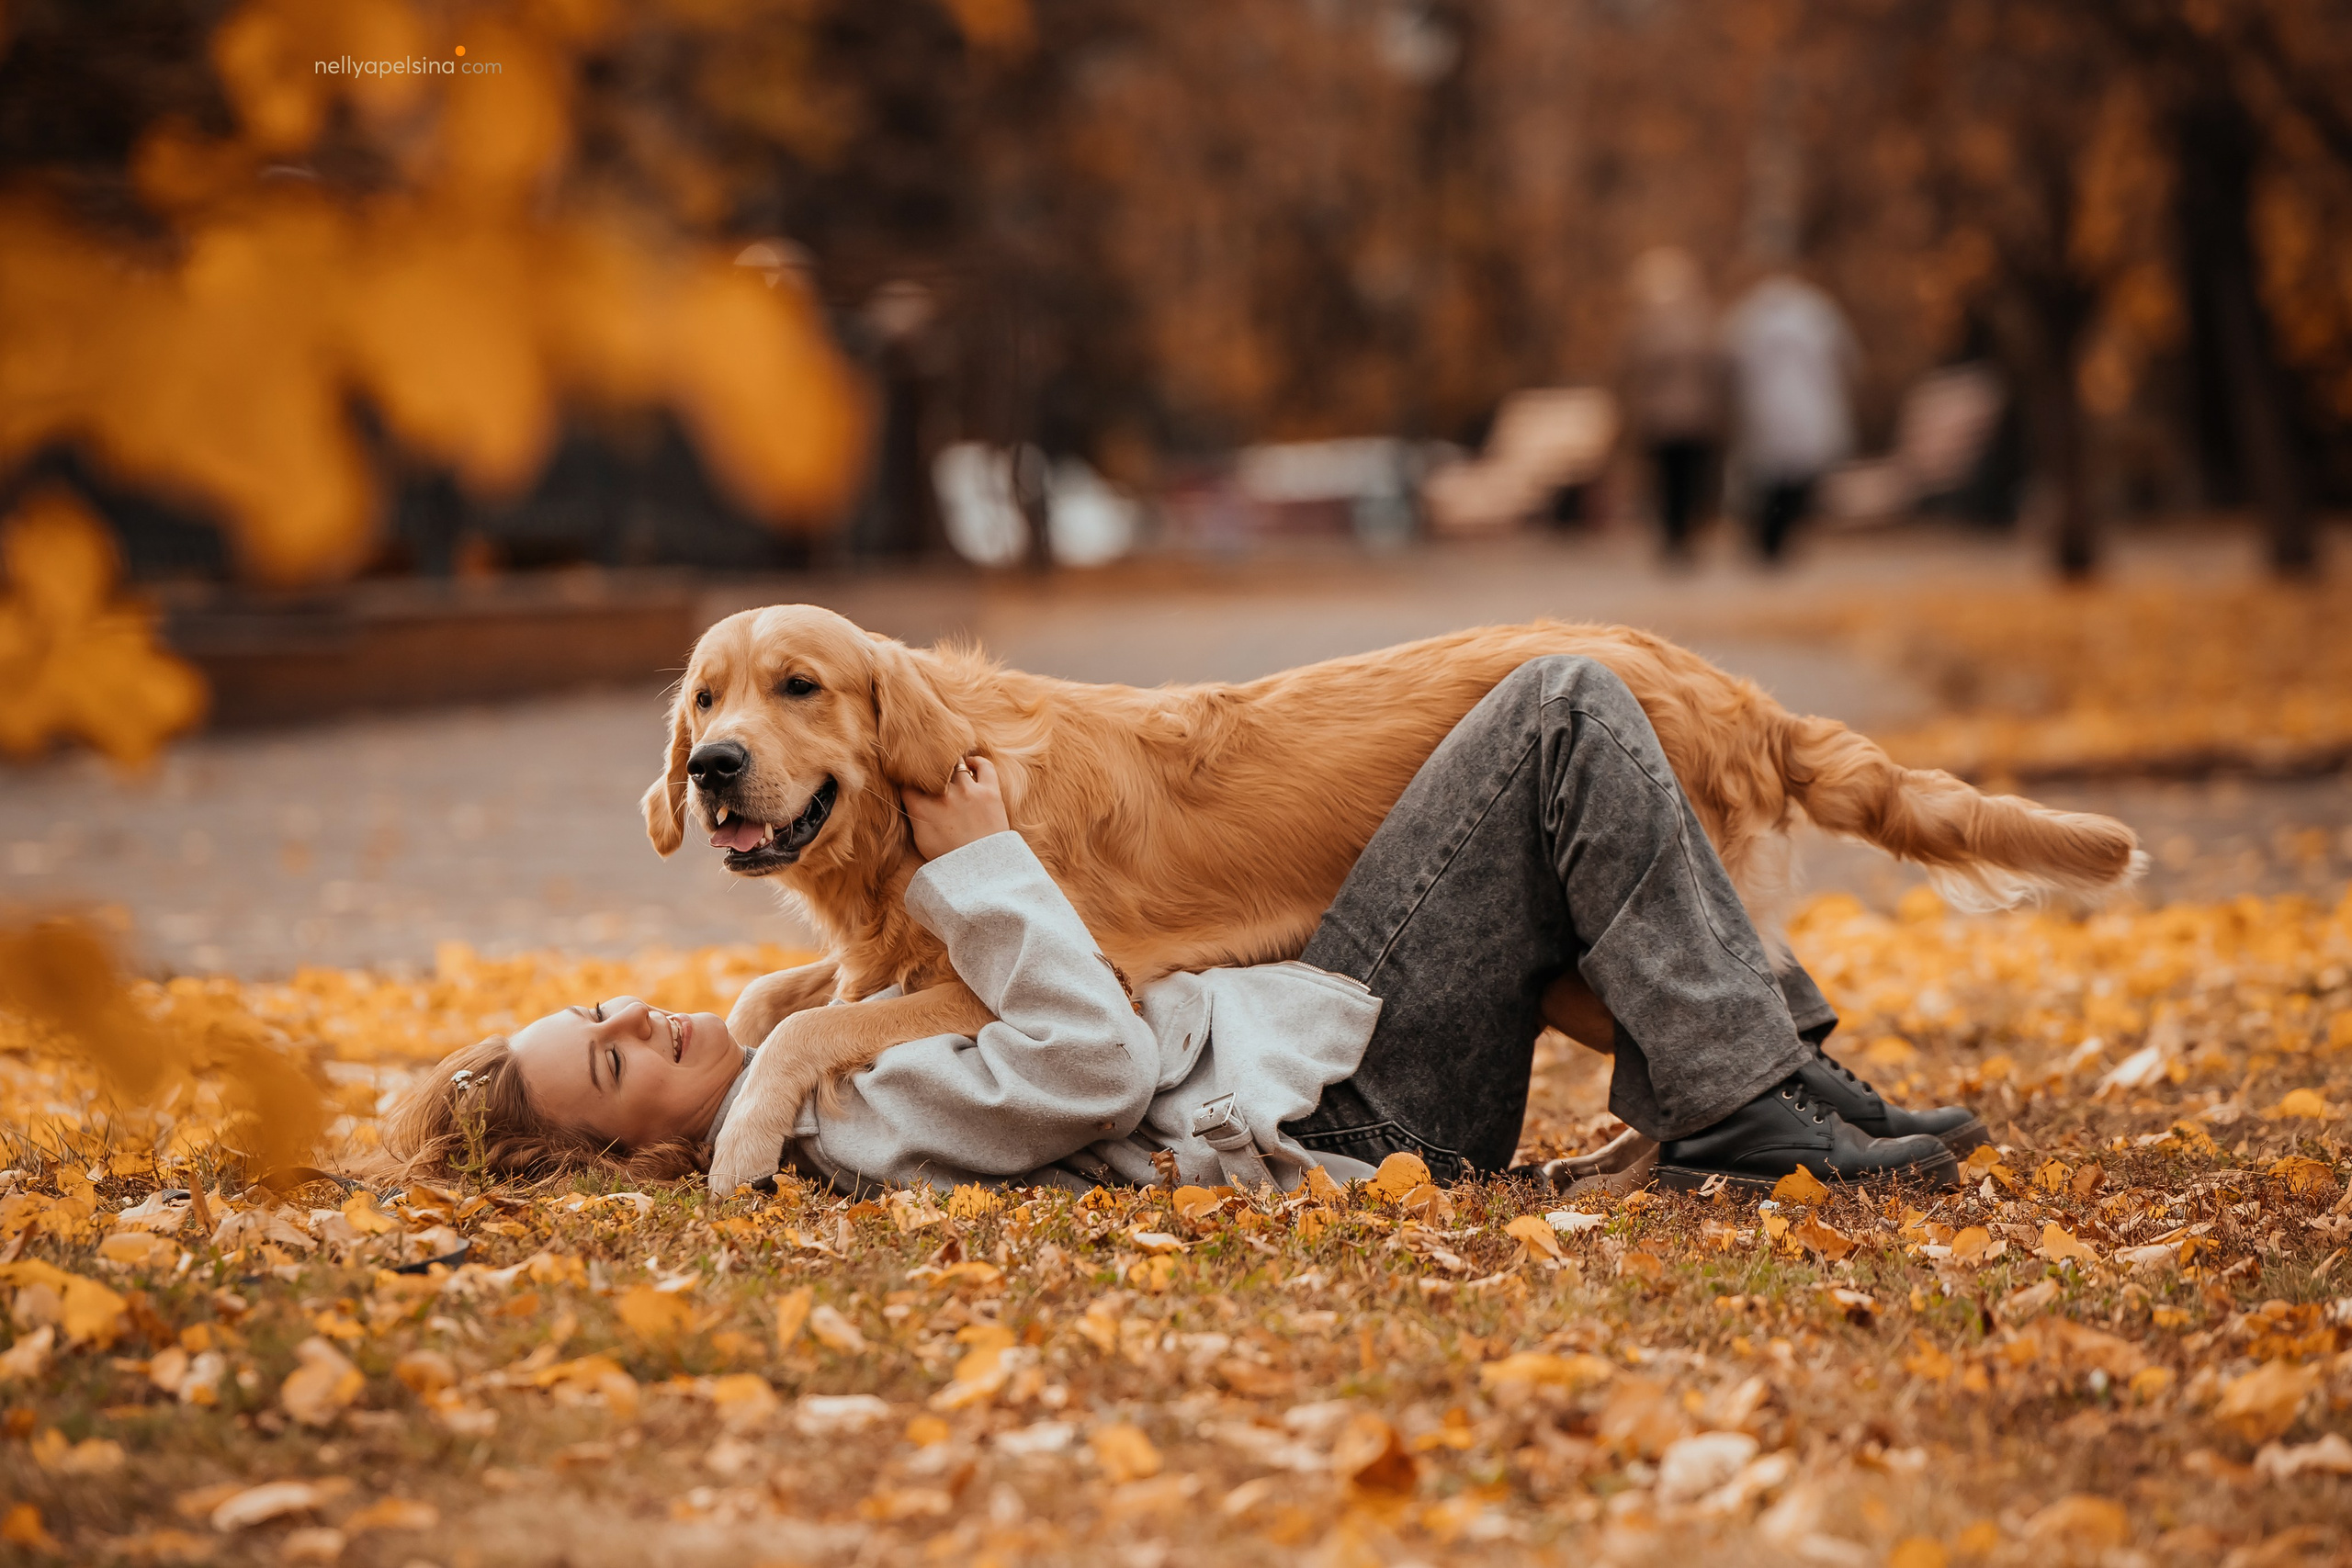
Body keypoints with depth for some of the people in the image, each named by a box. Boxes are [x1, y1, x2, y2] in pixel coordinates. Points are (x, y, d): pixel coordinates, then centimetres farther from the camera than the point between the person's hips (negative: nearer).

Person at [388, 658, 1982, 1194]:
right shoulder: (849, 1136, -22)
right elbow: (1098, 1064, -26)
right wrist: (979, 865, -17)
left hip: (1291, 1027, 10)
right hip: (1344, 1090, -10)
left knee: (1573, 718, 11)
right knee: (1565, 712, -15)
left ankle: (1782, 1068, 8)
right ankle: (1742, 1114, -10)